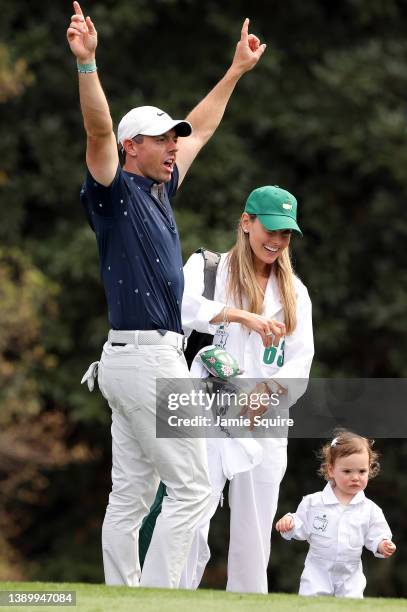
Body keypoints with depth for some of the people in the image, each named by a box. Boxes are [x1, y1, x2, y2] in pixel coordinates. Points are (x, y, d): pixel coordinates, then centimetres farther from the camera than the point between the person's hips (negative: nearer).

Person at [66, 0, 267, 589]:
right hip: (147, 357, -9)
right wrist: (86, 61, -37)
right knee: (190, 485, -10)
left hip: (132, 360, 9)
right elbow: (99, 131, -24)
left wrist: (236, 70, 36)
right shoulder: (115, 191, -7)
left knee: (131, 495, 7)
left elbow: (199, 128, 30)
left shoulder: (160, 190, 17)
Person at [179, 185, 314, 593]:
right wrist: (245, 316, -31)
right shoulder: (208, 267, 4)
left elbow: (300, 363, 7)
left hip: (264, 421, 4)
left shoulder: (294, 292, 16)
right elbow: (184, 304, -19)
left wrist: (270, 389, -14)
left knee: (253, 535, 3)